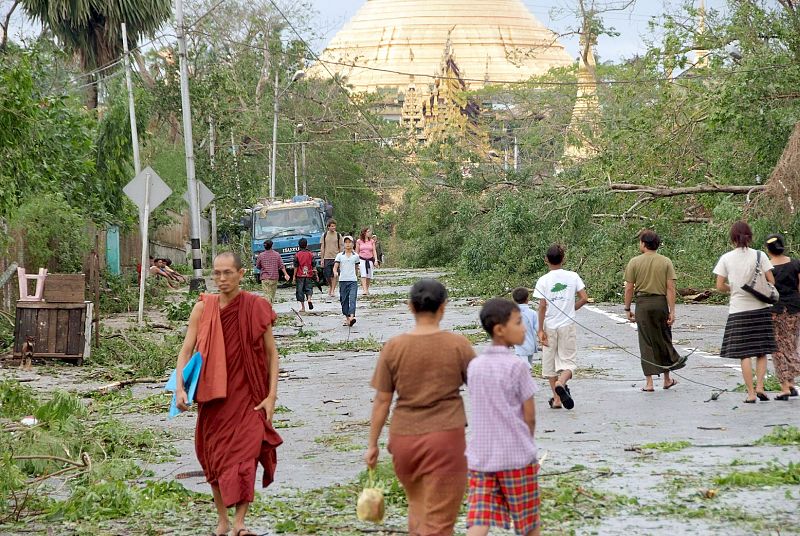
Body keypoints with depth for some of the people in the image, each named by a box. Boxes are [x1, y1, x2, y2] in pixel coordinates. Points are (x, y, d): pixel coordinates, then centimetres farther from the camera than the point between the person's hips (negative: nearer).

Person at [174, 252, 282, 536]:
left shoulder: (256, 307, -3)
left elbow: (271, 353, 1)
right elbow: (186, 350, 0)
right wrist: (180, 387, -14)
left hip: (248, 395, -2)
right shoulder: (203, 308, 0)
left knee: (246, 452, -15)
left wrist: (271, 395, -6)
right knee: (214, 456, 8)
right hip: (213, 396, 2)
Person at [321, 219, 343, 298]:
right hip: (327, 258, 1)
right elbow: (322, 248, 7)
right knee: (327, 275, 1)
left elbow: (341, 248, 6)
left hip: (336, 258, -1)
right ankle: (330, 286, 27)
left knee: (334, 275, -5)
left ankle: (332, 291, -1)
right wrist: (322, 259, 2)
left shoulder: (338, 235, 4)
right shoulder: (324, 235, 5)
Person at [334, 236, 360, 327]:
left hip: (353, 280, -1)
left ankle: (352, 317, -29)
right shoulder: (340, 256, 6)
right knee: (344, 300, 5)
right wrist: (335, 272, -21)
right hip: (343, 280, 1)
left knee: (352, 298, -16)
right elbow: (335, 267, -1)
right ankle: (347, 317, 15)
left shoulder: (355, 256, 9)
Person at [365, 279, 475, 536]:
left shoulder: (393, 348, -2)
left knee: (417, 504, 24)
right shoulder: (458, 345, -5)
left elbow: (381, 401, 0)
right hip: (445, 437, -2)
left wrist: (372, 444, 8)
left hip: (403, 437, 2)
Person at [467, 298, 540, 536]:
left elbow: (480, 410, 11)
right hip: (516, 457, -4)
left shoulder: (474, 366, 6)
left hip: (480, 456, 4)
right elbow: (529, 416, -7)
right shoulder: (516, 366, -11)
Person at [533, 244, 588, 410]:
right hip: (567, 325, 1)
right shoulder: (572, 276, -1)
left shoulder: (543, 280, -6)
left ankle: (556, 398, 13)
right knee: (568, 361, 5)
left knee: (550, 363, 12)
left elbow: (542, 306, -10)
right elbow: (584, 298, -5)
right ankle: (561, 383, -27)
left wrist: (540, 330, -7)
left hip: (549, 326, -1)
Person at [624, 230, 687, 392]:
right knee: (664, 341, 14)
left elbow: (629, 288, -4)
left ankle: (649, 382, 1)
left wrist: (627, 309, 5)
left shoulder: (634, 262, -3)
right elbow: (670, 288, -5)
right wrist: (672, 311, -4)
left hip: (643, 303, -1)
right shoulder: (666, 262, 0)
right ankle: (667, 379, 25)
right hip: (661, 303, 1)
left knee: (646, 343, 3)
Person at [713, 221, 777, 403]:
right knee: (762, 352, 10)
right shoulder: (759, 255, -2)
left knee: (744, 354, 3)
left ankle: (751, 393, 1)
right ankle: (759, 386, -2)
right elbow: (771, 282, -4)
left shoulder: (726, 258, -2)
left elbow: (720, 286, -2)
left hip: (738, 310, 0)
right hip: (760, 308, 0)